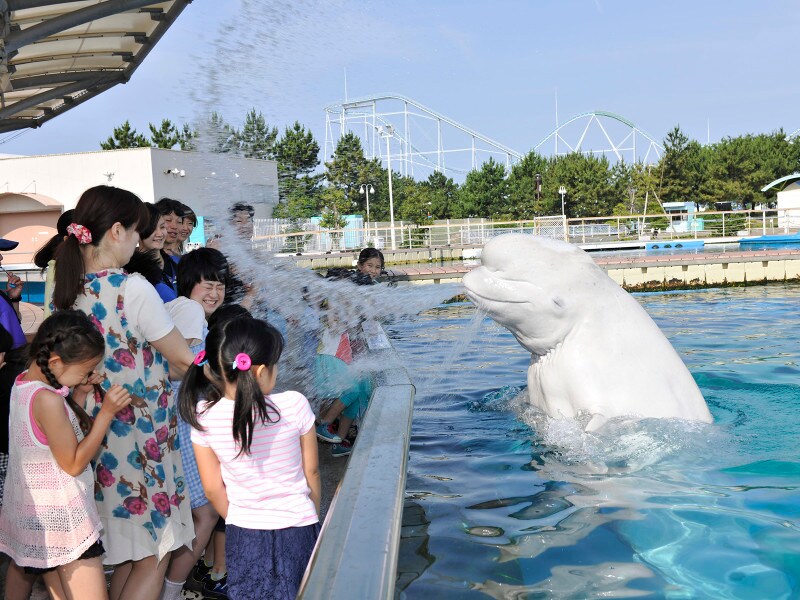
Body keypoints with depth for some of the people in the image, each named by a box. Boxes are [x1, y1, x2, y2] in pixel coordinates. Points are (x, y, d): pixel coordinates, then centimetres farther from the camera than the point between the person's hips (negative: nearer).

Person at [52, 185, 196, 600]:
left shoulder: (64, 289, 4)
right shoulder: (132, 289, -19)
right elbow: (184, 360, -11)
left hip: (92, 433, 8)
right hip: (141, 436, -8)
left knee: (128, 552, 19)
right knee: (154, 554, 5)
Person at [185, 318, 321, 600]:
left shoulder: (204, 418, -13)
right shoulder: (294, 405, -17)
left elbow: (213, 489, -2)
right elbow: (311, 472, -4)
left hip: (243, 535, 1)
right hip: (297, 530, -1)